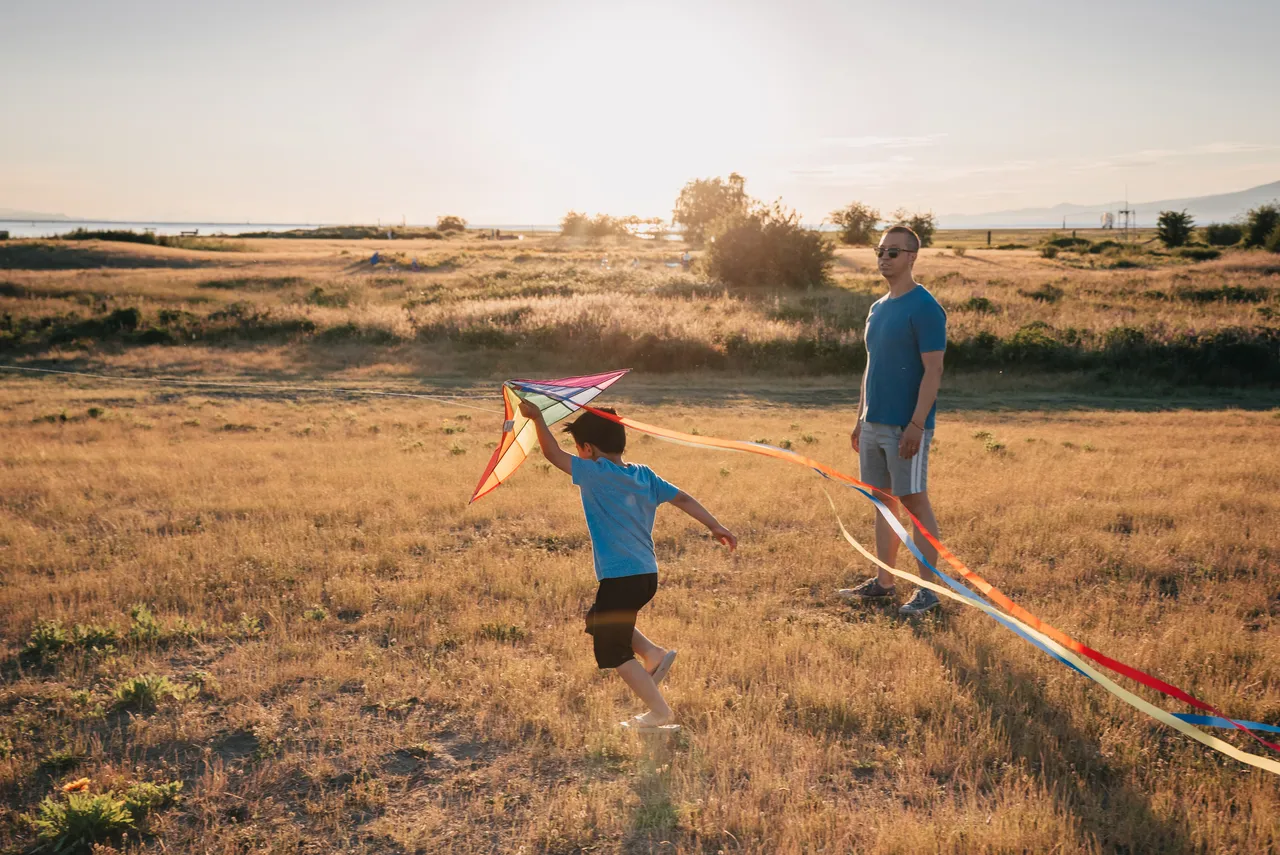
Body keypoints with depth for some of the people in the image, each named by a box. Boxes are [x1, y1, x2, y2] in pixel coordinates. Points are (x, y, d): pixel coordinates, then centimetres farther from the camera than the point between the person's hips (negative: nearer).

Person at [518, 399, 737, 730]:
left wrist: (537, 418, -2)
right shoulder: (645, 475, 6)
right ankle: (654, 654, 19)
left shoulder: (596, 474, -14)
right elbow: (682, 498, 5)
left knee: (612, 652, 7)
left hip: (620, 579, -8)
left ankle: (660, 713, 7)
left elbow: (553, 454, -11)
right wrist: (716, 526, 8)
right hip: (647, 575, 8)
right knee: (599, 621, 30)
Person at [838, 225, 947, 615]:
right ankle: (883, 582, 22)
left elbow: (933, 370, -16)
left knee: (915, 502, -2)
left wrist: (916, 425, -22)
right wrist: (860, 418, 17)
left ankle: (928, 590, 7)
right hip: (874, 423, 8)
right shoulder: (877, 308, 15)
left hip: (906, 427, -8)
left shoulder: (924, 308, -11)